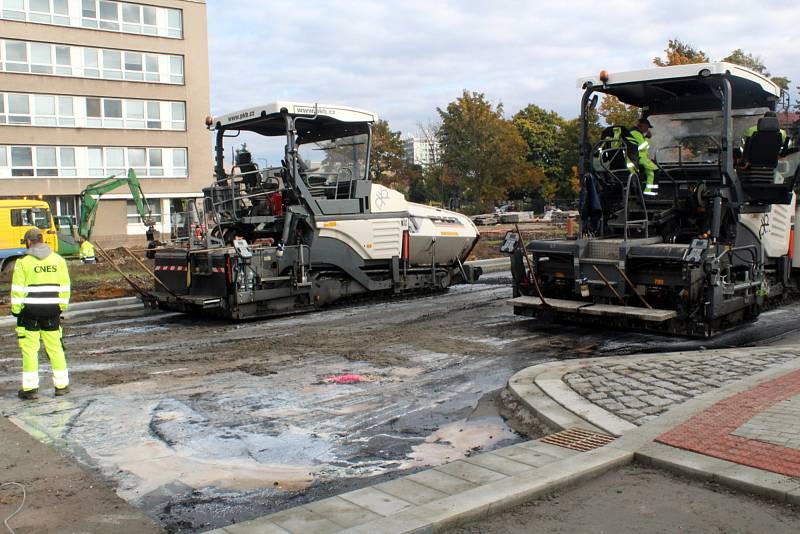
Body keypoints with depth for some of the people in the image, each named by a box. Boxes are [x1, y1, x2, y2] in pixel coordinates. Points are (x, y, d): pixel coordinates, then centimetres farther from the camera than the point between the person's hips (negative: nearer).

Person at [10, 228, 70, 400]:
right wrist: (62, 307, 14)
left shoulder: (23, 262, -6)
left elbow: (18, 289, -7)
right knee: (55, 347, 11)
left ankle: (30, 388, 4)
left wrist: (16, 310, 0)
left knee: (29, 348, 3)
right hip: (52, 310, 3)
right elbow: (65, 287, 7)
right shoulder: (58, 260, 5)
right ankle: (62, 385, 14)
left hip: (30, 310, -3)